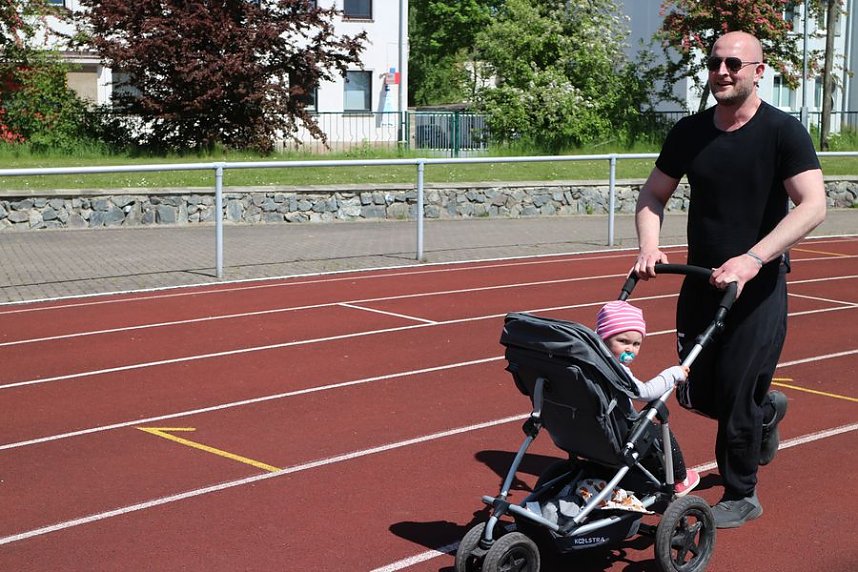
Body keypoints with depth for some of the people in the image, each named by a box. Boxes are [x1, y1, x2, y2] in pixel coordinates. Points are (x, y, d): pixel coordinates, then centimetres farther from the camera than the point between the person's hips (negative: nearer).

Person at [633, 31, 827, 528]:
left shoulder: (783, 131, -10)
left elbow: (813, 205, -19)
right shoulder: (690, 132, 4)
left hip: (758, 284, -5)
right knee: (697, 394, 9)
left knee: (736, 394, -6)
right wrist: (649, 245, -7)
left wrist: (752, 259, -30)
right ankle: (767, 409, 42)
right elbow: (653, 195, 13)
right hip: (701, 280, 5)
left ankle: (742, 496, 15)